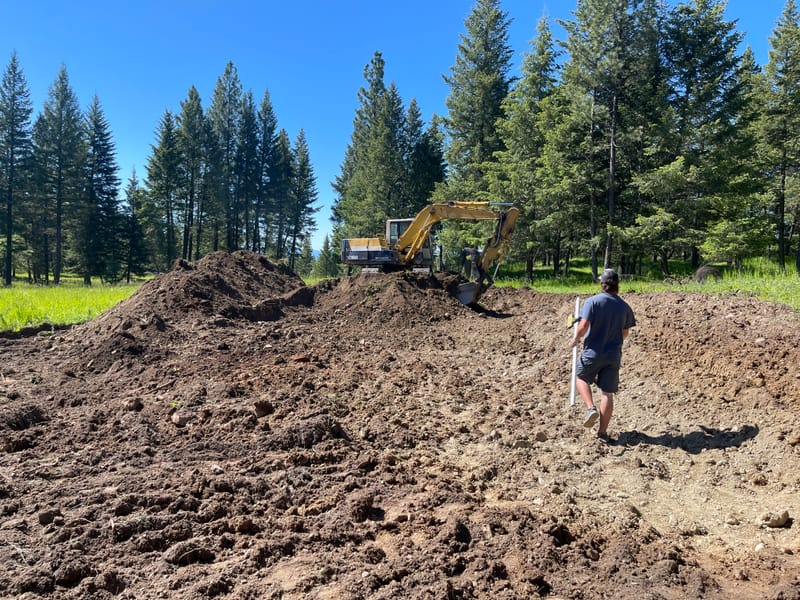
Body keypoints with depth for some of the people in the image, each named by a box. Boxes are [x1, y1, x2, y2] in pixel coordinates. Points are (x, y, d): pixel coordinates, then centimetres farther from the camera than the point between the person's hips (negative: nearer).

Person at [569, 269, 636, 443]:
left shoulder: (593, 301, -12)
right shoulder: (624, 306, 2)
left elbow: (583, 326, -19)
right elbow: (625, 333, 11)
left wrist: (576, 339, 0)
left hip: (593, 352, -3)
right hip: (614, 355, 3)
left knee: (581, 378, 22)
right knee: (607, 393, 8)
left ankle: (591, 408, 0)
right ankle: (603, 432, 12)